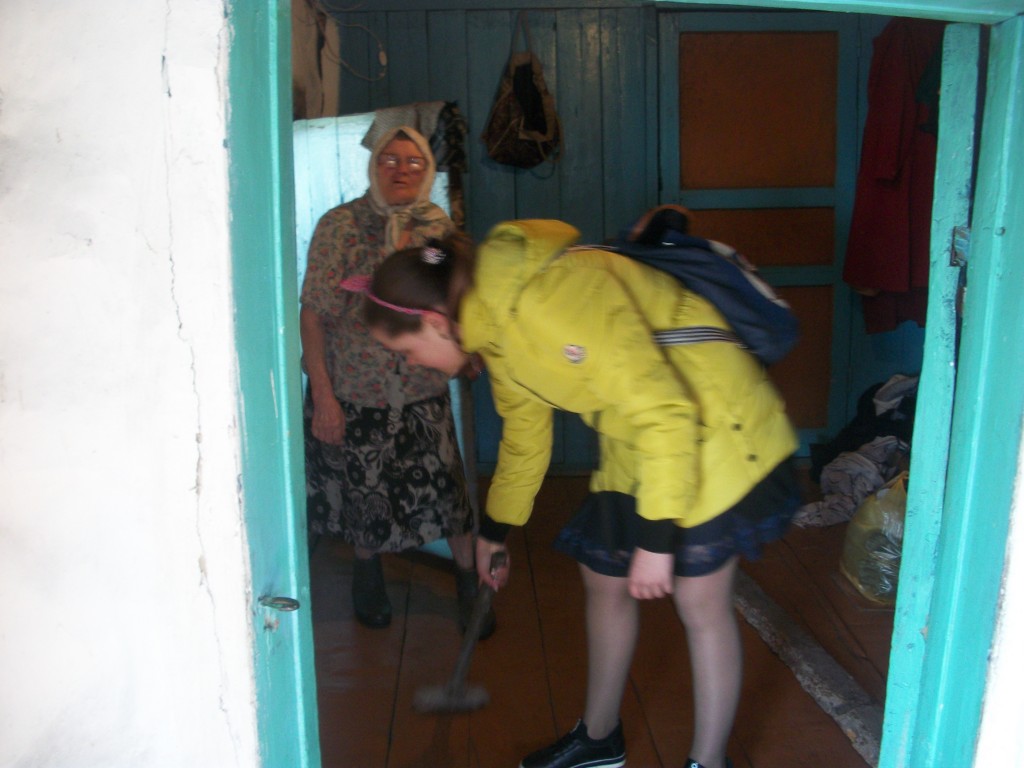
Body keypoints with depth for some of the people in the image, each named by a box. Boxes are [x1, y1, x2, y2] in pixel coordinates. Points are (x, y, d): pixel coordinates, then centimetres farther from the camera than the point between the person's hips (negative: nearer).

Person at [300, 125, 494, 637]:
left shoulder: (439, 228, 0)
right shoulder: (340, 225, -11)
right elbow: (312, 314, -13)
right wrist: (323, 397, -17)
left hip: (422, 389, 2)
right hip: (351, 388, -2)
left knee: (445, 484, 2)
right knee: (363, 487, 14)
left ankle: (468, 581, 23)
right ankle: (368, 573, 40)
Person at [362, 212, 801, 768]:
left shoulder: (548, 297, -29)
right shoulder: (493, 322, 2)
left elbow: (664, 410, -29)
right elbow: (523, 433, 18)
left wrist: (656, 538, -26)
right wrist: (495, 530, 28)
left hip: (714, 426, -9)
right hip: (637, 445, 9)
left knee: (700, 603, 1)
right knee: (604, 578, 15)